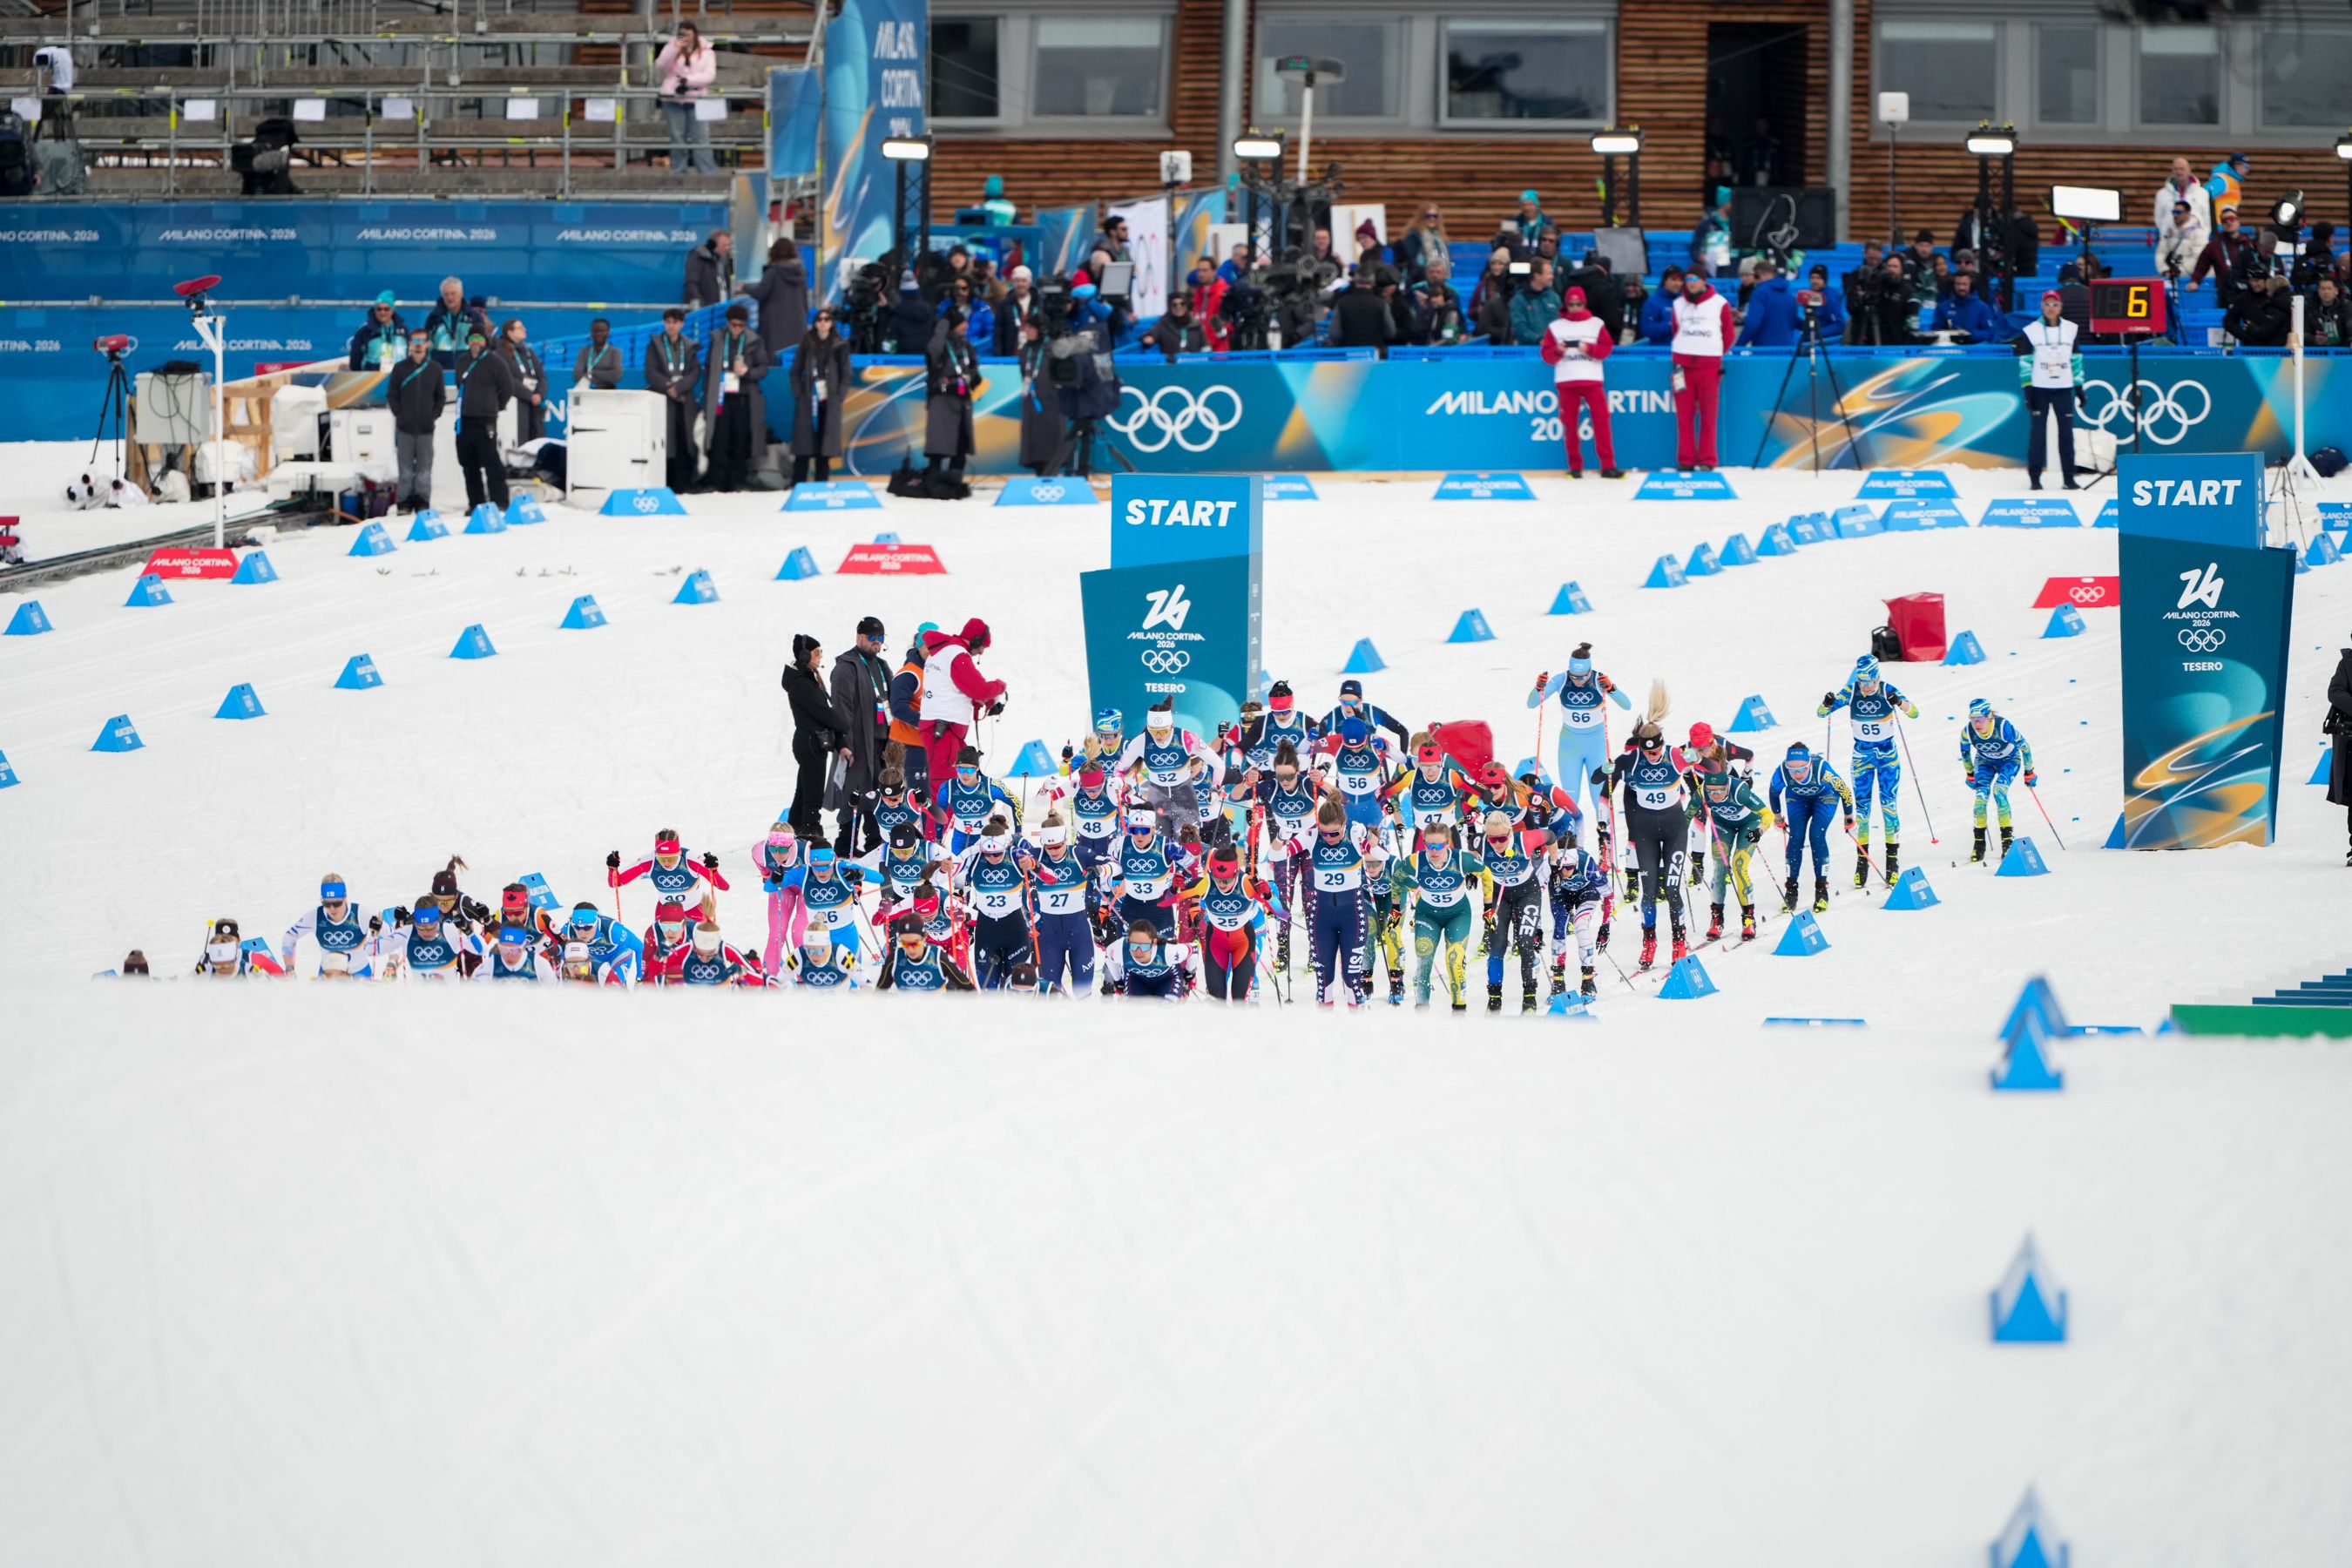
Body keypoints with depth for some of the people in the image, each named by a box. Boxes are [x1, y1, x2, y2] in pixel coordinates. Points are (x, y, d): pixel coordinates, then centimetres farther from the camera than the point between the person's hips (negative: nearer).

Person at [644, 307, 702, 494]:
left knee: (684, 443, -5)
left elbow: (696, 372, 5)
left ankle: (683, 484, -3)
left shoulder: (690, 346, 13)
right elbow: (651, 373, 0)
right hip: (662, 400, -2)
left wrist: (678, 387, -10)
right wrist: (669, 388, -11)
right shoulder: (655, 345, 7)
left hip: (685, 400, 2)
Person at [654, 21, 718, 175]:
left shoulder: (706, 52, 7)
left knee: (700, 138, -7)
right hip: (673, 99, 1)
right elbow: (660, 67, -3)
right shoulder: (671, 48, 10)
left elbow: (710, 75, -3)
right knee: (677, 138, 4)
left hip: (696, 99, -1)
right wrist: (674, 49, -14)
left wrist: (688, 81, -16)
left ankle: (708, 173, -9)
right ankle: (678, 173, 9)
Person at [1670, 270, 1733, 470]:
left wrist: (1712, 353, 9)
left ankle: (1707, 460, 1)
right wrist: (1685, 352, 11)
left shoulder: (1719, 304, 2)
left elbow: (1727, 335, 8)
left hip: (1709, 367, -3)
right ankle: (1685, 460, 3)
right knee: (1684, 415, 0)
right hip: (1683, 365, 3)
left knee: (1708, 416, -2)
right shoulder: (1679, 305, 12)